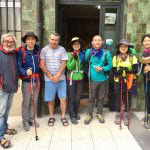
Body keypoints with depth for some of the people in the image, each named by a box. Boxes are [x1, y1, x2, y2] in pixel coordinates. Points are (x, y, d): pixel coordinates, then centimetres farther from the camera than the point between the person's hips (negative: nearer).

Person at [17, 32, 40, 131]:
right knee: (26, 102, 4)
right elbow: (19, 66, -11)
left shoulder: (38, 51, 5)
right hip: (26, 80, -4)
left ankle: (32, 119, 29)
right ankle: (25, 121, 20)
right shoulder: (21, 51, -7)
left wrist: (38, 76, 1)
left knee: (34, 101, 14)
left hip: (36, 80, 4)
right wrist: (25, 72, -27)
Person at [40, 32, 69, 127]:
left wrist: (57, 76, -12)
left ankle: (63, 117, 17)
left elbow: (63, 64, -3)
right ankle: (51, 117, 23)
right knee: (50, 99, 7)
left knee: (63, 98, 2)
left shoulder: (62, 49, 1)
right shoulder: (44, 50, 1)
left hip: (61, 78, 0)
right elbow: (42, 65, -2)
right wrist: (50, 76, -9)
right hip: (49, 79, 0)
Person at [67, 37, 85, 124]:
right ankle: (72, 116, 14)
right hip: (71, 79, -3)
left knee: (78, 98, 11)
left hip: (80, 79, 4)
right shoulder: (69, 54, -7)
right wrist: (74, 59, -25)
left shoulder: (82, 54, 5)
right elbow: (69, 67, -14)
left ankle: (76, 113, 31)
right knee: (71, 98, 2)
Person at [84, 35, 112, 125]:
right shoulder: (88, 52, -5)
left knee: (101, 98, 14)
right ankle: (89, 114, 24)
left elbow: (110, 65, -2)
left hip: (103, 79, 1)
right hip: (93, 79, -1)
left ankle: (99, 113, 31)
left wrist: (102, 68, -17)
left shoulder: (106, 53, -7)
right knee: (91, 98, 9)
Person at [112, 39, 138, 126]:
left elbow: (135, 69, -9)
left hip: (129, 82, 0)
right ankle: (118, 115, 23)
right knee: (119, 99, 6)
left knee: (128, 99, 6)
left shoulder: (132, 57, 1)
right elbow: (113, 70, -1)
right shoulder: (115, 58, 4)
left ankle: (126, 115, 22)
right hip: (118, 81, 0)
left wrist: (129, 71, -28)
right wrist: (118, 72, -22)